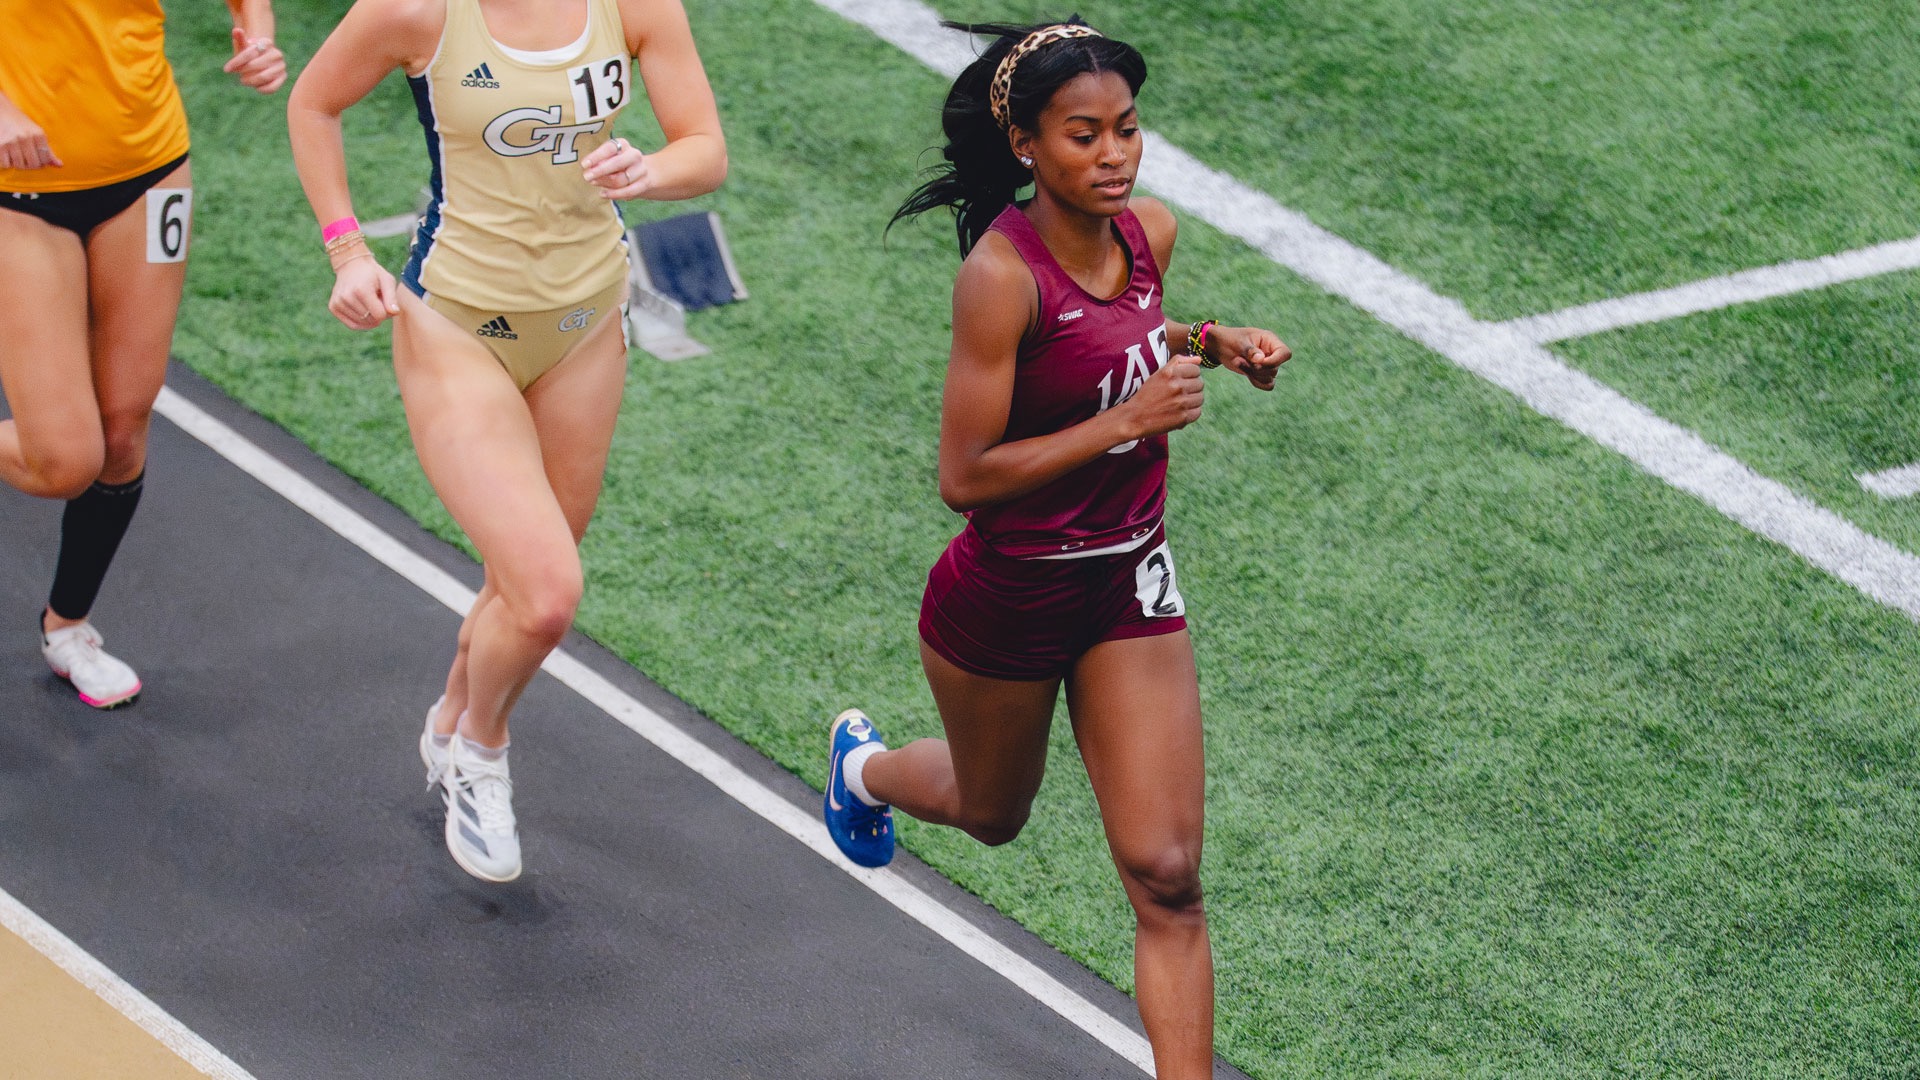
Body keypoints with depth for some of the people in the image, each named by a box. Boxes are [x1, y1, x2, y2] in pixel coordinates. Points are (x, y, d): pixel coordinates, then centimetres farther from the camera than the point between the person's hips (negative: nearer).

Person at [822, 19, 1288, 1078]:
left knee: (1166, 875, -2)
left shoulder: (1149, 232, -6)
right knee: (990, 813, 25)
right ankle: (865, 766, 59)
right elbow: (964, 476, -25)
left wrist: (1212, 343, -2)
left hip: (1131, 586, 4)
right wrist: (1127, 422, -28)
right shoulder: (1001, 274, -26)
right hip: (1006, 599, -4)